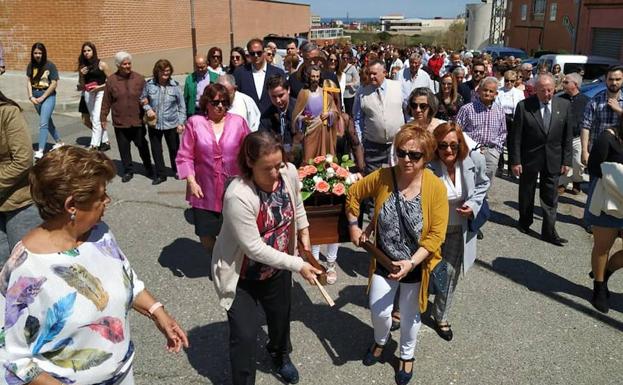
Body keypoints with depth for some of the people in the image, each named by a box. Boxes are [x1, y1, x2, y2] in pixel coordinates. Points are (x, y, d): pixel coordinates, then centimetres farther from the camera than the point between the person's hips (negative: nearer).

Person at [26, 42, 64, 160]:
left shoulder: (50, 65, -9)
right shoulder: (31, 65, 4)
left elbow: (54, 84, -11)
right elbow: (29, 81, 5)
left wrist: (42, 97, -11)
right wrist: (31, 97, -6)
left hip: (48, 95, -6)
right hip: (35, 95, 6)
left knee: (43, 123, -13)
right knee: (47, 121, 17)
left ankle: (40, 150, -14)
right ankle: (59, 142, 34)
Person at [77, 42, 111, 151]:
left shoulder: (101, 64, -4)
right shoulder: (82, 66, 9)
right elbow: (81, 85, 12)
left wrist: (99, 87, -13)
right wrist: (81, 75, -5)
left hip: (100, 92, -6)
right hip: (88, 94, 6)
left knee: (96, 120, -13)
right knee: (93, 120, 12)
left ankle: (94, 145, -14)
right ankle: (105, 142, 25)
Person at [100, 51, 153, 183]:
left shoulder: (139, 78, -1)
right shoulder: (111, 80, -2)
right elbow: (106, 102, 3)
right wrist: (103, 117, 4)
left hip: (137, 120, 0)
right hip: (120, 122, 0)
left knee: (142, 146, 10)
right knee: (124, 148, 9)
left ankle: (148, 168, 27)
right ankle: (128, 171, 23)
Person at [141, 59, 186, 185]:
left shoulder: (174, 86, -7)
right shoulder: (149, 85, -5)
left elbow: (181, 106, -2)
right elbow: (143, 100, 9)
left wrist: (181, 122, -6)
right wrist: (148, 109, -11)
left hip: (171, 124, -1)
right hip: (154, 124, 1)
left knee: (174, 149, 11)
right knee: (156, 150, 9)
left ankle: (177, 170, 34)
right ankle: (160, 174, 23)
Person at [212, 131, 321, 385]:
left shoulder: (289, 173, -16)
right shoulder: (238, 196, -35)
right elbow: (254, 248, -31)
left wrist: (303, 230, 7)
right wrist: (298, 265, -27)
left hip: (277, 267, 6)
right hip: (242, 275, -6)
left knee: (281, 316, 25)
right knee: (245, 334, -5)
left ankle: (280, 355, 58)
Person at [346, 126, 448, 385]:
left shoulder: (436, 187, -21)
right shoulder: (383, 177, -16)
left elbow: (436, 234, -20)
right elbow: (353, 193, 2)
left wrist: (411, 262, -27)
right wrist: (353, 227, 1)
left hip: (416, 264, -1)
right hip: (384, 260, 2)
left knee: (409, 315, 19)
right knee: (379, 311, 13)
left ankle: (407, 355, 48)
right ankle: (380, 341, 49)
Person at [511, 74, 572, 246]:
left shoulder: (563, 105, -2)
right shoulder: (524, 106, -10)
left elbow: (567, 135, 2)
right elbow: (516, 136, -8)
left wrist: (566, 161, 0)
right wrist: (515, 161, -10)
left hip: (553, 159, 2)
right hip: (529, 157, -1)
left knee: (550, 198, 4)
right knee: (526, 193, 15)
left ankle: (549, 232, 12)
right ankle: (525, 222, 35)